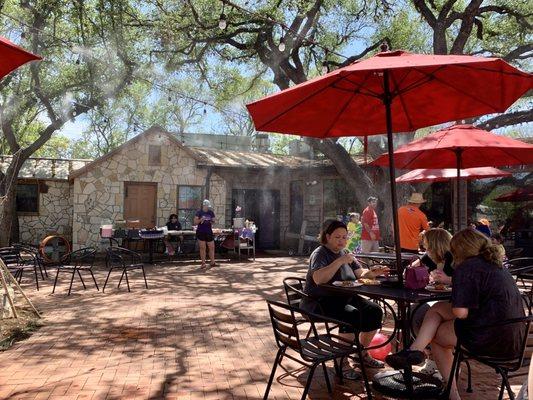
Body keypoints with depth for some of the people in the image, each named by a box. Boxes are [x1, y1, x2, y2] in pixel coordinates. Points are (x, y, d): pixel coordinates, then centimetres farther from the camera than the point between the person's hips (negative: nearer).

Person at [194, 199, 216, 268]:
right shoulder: (199, 212, -3)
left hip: (209, 232, 4)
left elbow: (213, 221, 14)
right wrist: (201, 220, -20)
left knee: (212, 247, 3)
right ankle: (203, 263, 8)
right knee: (202, 248, 0)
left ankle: (212, 262, 13)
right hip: (201, 232, -3)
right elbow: (195, 222, -4)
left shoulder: (211, 212, 8)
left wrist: (212, 221, -8)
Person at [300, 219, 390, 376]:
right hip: (320, 301, -8)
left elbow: (360, 273, 9)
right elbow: (318, 279, -30)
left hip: (344, 298, 8)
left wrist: (373, 272, -12)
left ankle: (362, 352, 9)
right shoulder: (320, 254, -12)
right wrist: (340, 261, -32)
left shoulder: (344, 253, 13)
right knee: (352, 315, -30)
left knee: (374, 310, -8)